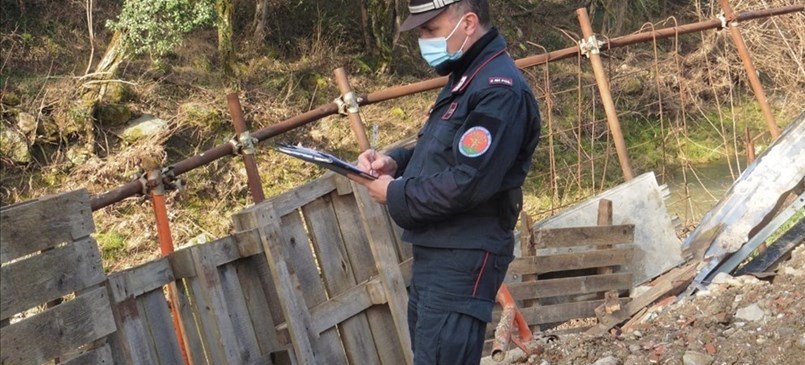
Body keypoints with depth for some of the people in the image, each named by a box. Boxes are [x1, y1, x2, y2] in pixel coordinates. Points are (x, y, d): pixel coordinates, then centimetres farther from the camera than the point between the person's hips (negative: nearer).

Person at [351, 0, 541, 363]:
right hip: (435, 253, 11)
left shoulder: (500, 90, -18)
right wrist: (394, 161, 4)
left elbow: (468, 183, -25)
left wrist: (394, 194, -13)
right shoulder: (465, 78, 15)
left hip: (463, 261, -11)